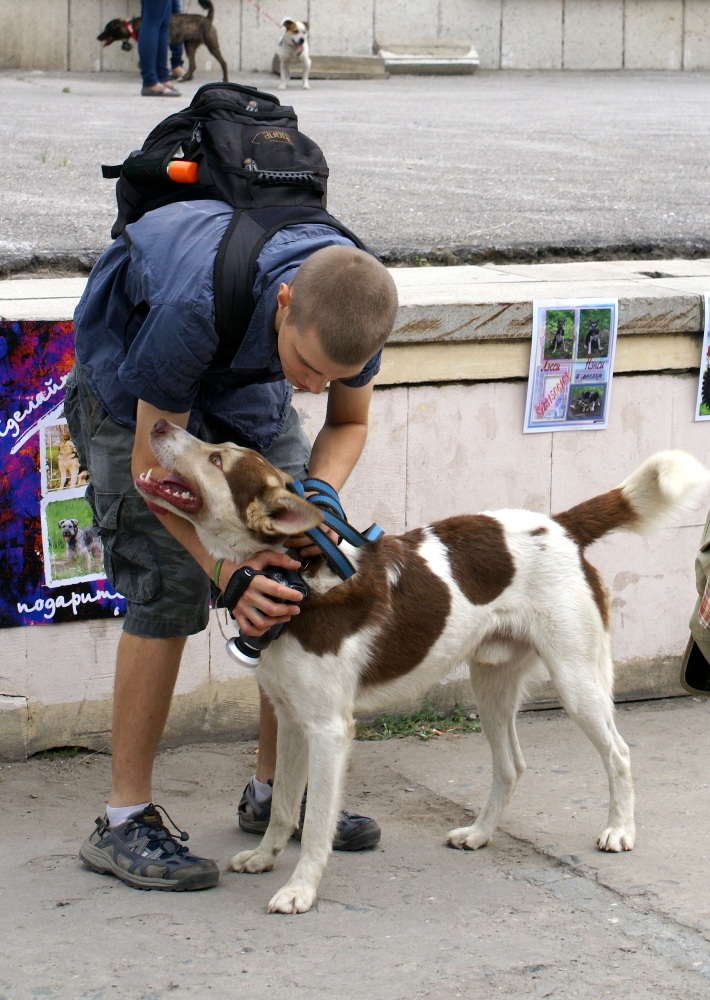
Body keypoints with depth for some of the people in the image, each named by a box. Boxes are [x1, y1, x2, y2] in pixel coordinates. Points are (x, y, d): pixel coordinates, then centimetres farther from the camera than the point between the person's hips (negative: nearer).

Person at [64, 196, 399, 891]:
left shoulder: (354, 302, -28)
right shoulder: (194, 306, -44)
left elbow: (348, 423, -9)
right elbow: (154, 461, -31)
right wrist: (225, 568, -41)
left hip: (247, 385, 6)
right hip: (133, 386, -5)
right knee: (169, 587, -16)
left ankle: (274, 791, 14)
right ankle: (125, 821, -9)